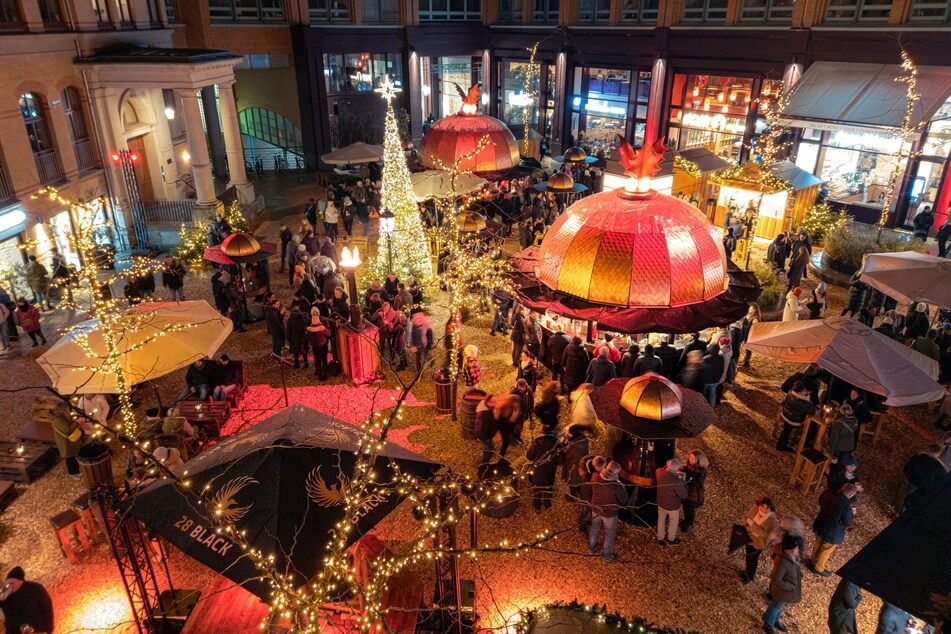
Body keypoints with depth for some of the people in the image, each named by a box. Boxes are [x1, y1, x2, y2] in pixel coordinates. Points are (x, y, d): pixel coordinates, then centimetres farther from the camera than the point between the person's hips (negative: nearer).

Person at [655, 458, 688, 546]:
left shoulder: (659, 472, -22)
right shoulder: (677, 481, -38)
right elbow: (684, 495, -22)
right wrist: (683, 481, -16)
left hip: (661, 503, 5)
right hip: (672, 506, -5)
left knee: (661, 520, 28)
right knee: (673, 522, 25)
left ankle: (660, 539, 47)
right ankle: (671, 539, 49)